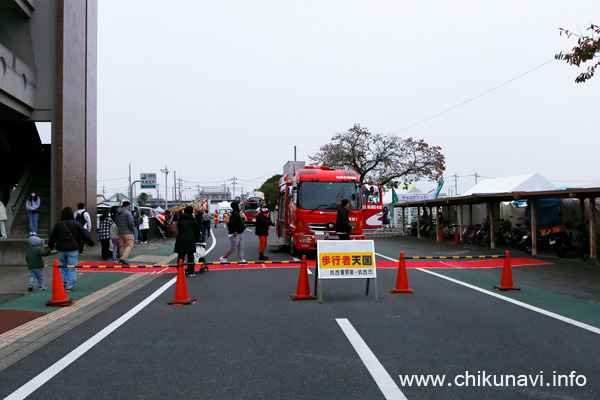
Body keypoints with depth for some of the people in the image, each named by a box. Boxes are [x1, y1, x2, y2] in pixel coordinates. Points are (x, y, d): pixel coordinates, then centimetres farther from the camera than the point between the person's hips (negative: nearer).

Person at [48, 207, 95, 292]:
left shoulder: (58, 224, 2)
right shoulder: (76, 224, -4)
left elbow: (52, 236, 11)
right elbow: (85, 234, 2)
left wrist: (50, 246, 27)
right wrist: (91, 242, 15)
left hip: (61, 249, 3)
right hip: (72, 249, -3)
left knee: (63, 267, 21)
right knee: (72, 268, 3)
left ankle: (63, 281, 9)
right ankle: (69, 287, 2)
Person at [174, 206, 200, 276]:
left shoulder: (180, 220, 15)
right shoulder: (193, 220, 5)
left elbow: (178, 229, 21)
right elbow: (197, 230, 13)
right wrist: (197, 238, 31)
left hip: (180, 240, 3)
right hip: (190, 240, -3)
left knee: (180, 256, 7)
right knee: (190, 257, 6)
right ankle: (190, 272, 9)